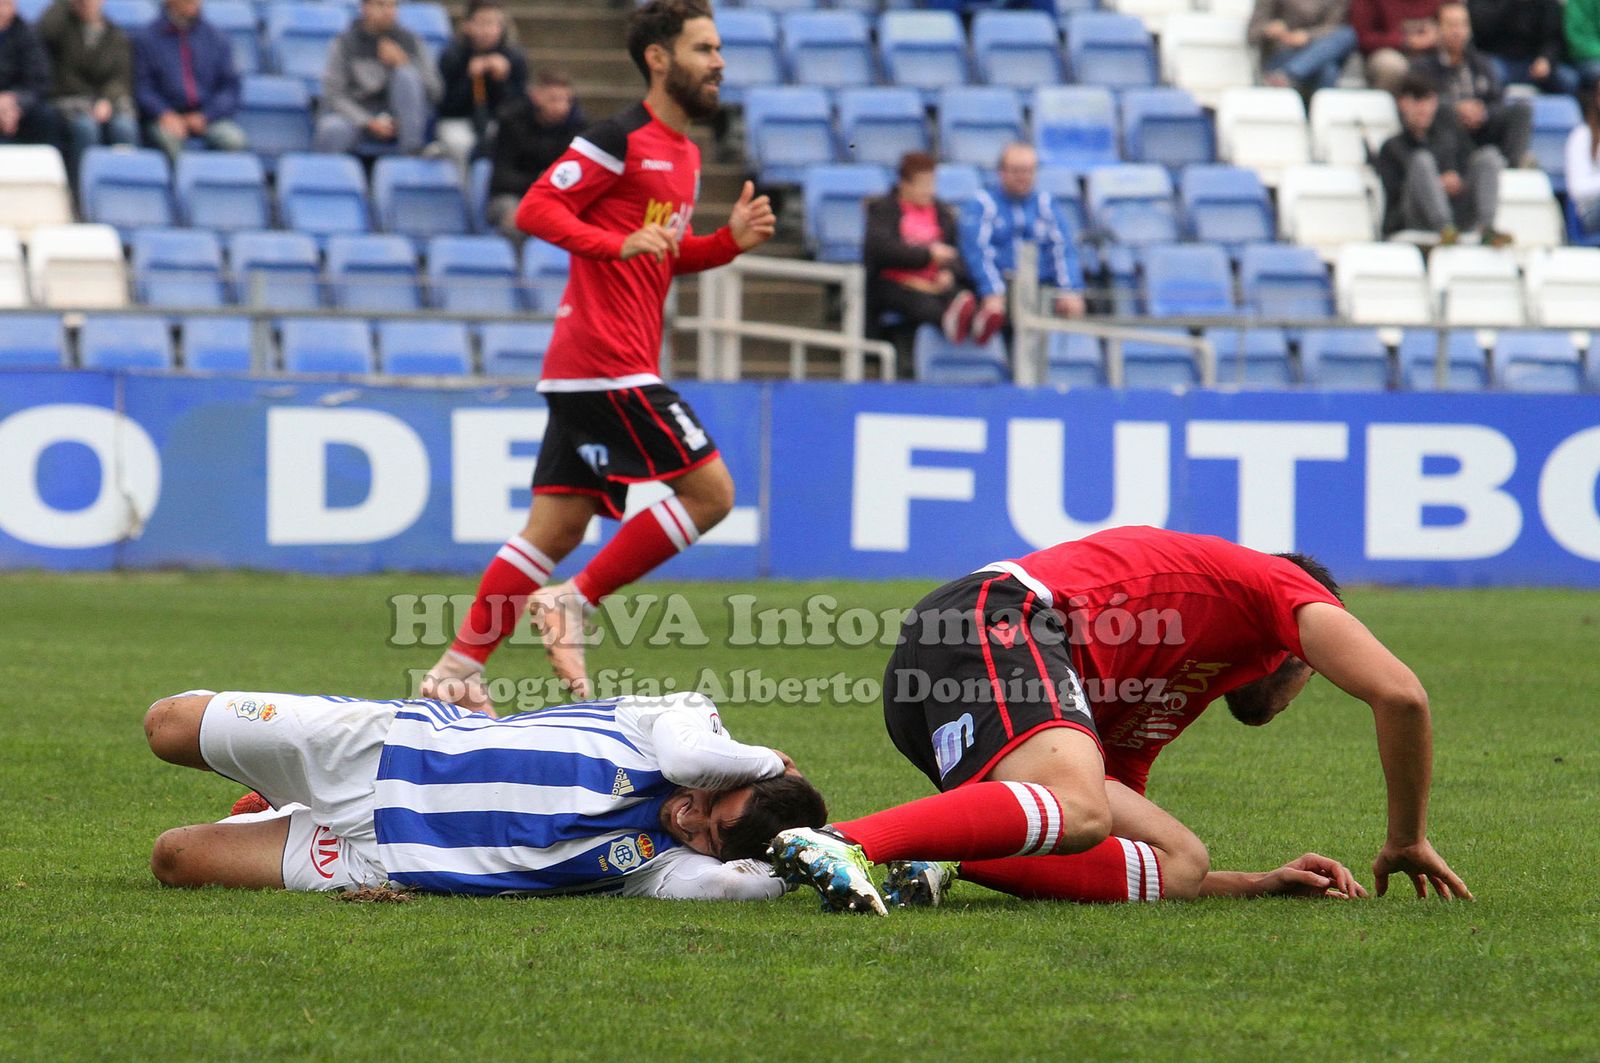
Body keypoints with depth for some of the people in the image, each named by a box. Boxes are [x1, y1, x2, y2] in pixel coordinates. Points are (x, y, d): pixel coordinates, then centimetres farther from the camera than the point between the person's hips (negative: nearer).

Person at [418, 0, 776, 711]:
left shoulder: (684, 152, 19)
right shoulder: (620, 140, -10)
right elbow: (536, 209, -15)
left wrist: (731, 241, 12)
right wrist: (619, 243, -27)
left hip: (591, 369, 10)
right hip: (607, 363, -10)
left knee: (556, 528, 8)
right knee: (710, 491, -10)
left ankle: (458, 667, 9)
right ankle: (574, 603, -6)